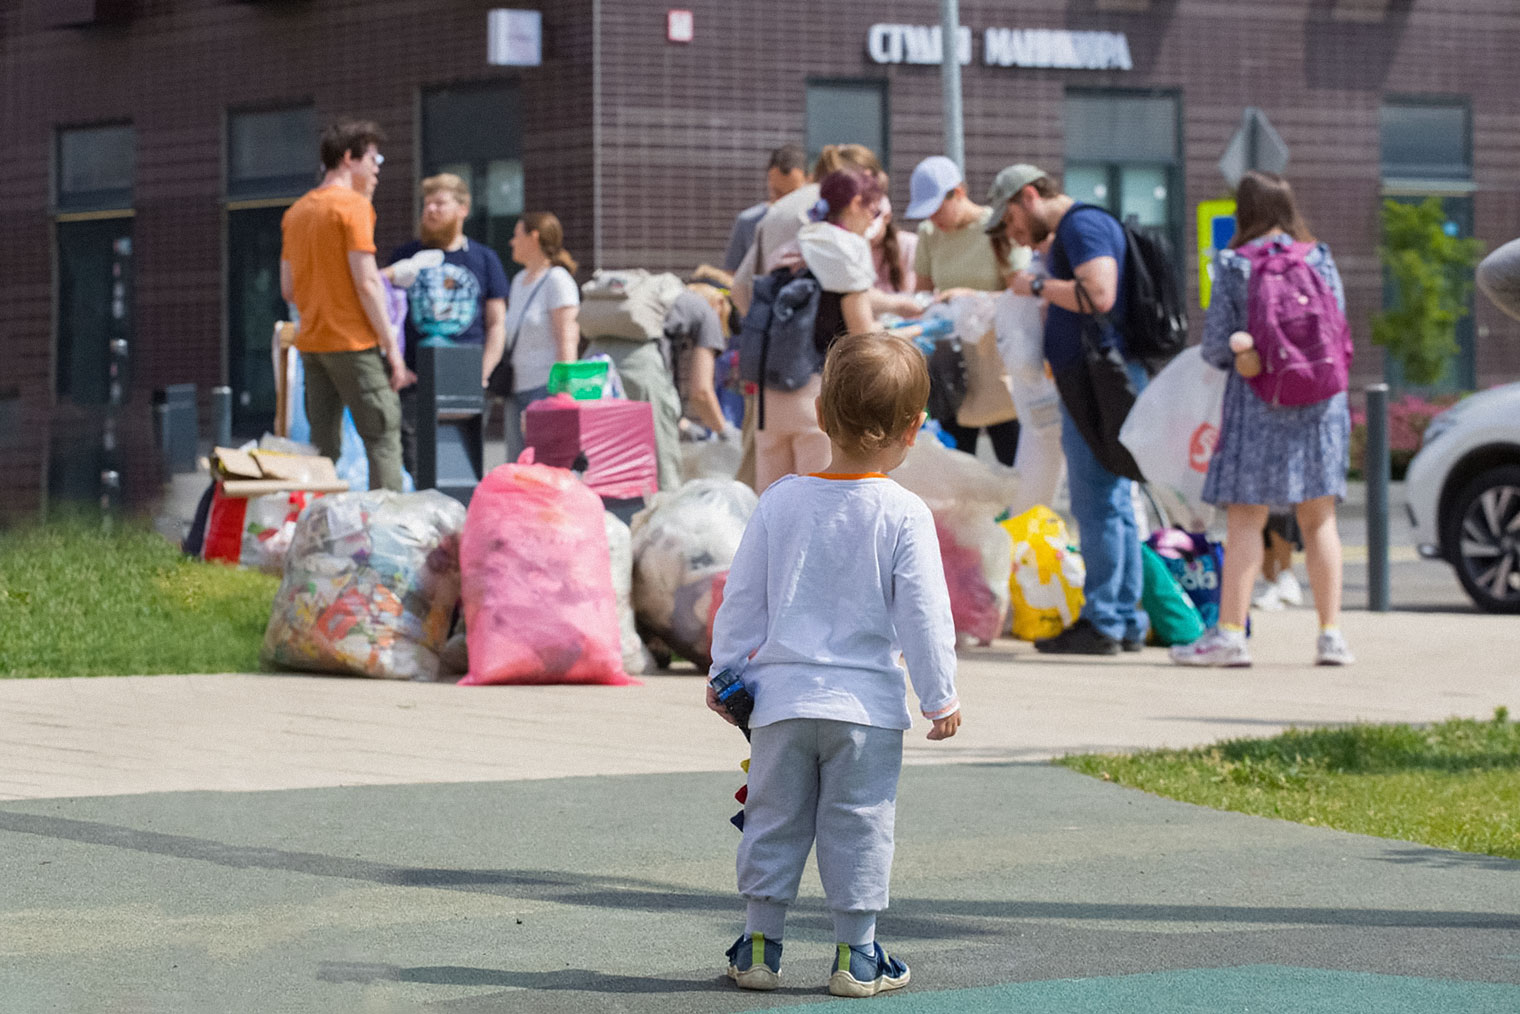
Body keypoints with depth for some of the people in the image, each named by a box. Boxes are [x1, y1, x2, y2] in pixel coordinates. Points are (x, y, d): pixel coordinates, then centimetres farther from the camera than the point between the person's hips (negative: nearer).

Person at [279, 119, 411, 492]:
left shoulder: (295, 212, 14)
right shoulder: (353, 206, -9)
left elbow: (288, 290, 15)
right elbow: (366, 283, -14)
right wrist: (392, 349, -12)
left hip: (310, 342, 7)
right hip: (353, 343, -7)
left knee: (322, 446, 8)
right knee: (383, 437, -7)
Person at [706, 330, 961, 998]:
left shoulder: (779, 502, 0)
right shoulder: (903, 515, -9)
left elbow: (741, 600, 5)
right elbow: (924, 614, -7)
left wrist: (725, 674, 16)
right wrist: (940, 696, 3)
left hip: (782, 696, 2)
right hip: (867, 703, -2)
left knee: (774, 824, 11)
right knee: (858, 829, 4)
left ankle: (758, 948, 17)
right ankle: (855, 956, 7)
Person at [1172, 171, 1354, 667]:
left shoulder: (1234, 267, -5)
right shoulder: (1321, 261, 3)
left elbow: (1217, 346, -5)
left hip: (1257, 403, -3)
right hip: (1321, 402, 3)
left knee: (1244, 519, -1)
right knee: (1319, 520, 8)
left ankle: (1230, 632, -5)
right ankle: (1331, 633, 8)